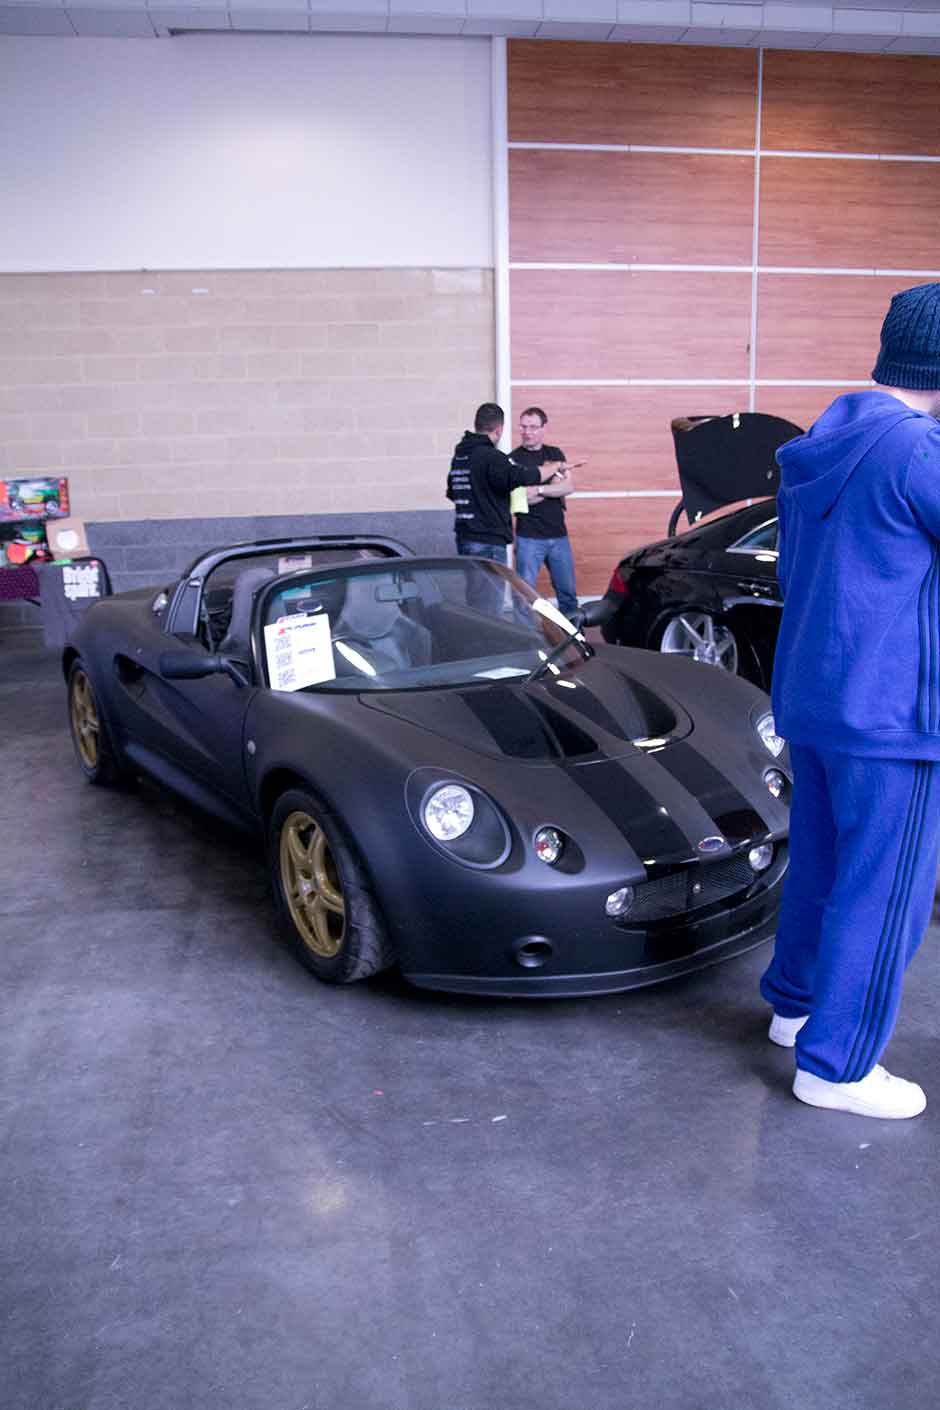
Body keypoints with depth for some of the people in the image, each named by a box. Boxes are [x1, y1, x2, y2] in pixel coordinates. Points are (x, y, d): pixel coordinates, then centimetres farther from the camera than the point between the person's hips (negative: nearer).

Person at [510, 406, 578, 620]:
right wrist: (555, 484, -6)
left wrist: (538, 490, -18)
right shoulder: (515, 459, -3)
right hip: (529, 538, -4)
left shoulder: (555, 454, 11)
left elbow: (568, 486, -3)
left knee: (568, 592, 10)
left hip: (558, 536, 4)